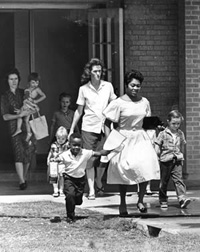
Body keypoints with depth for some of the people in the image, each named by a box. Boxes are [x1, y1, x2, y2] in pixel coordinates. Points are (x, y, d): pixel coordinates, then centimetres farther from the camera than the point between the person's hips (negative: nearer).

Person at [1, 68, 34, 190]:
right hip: (14, 127, -3)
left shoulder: (24, 93, 12)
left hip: (27, 125, 3)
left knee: (28, 153, 0)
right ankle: (22, 181, -21)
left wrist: (25, 112, -10)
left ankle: (24, 178, 17)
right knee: (19, 152, -16)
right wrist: (19, 115, -16)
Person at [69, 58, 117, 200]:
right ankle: (91, 190, 0)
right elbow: (79, 111, 8)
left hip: (104, 127, 1)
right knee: (90, 160, -4)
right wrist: (72, 130, 8)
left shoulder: (108, 86, 3)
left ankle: (99, 181, 30)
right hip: (89, 128, -1)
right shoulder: (84, 89, 1)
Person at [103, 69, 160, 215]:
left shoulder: (144, 102, 6)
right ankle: (123, 204, 19)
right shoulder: (119, 103, -8)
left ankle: (141, 200, -1)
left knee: (146, 166, -16)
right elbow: (107, 122, -6)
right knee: (124, 171, 1)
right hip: (124, 139, -3)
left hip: (141, 138, 3)